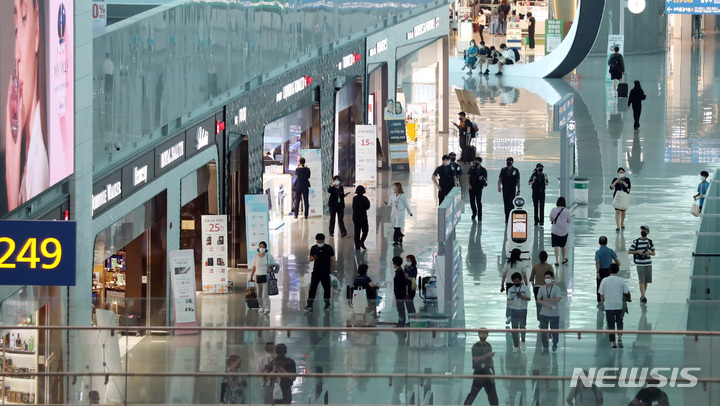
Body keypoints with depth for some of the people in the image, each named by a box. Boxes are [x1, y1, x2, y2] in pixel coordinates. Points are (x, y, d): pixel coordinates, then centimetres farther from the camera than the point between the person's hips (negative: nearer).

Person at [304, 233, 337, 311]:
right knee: (312, 288, -6)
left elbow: (332, 259, 0)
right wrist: (312, 258, -15)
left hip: (326, 272, -1)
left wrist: (333, 270, -1)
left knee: (326, 287, 9)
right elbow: (310, 258, 10)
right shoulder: (313, 248, 4)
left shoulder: (329, 248, -3)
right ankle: (309, 305, -8)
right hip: (316, 271, 1)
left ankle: (327, 303, 26)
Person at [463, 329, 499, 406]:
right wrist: (487, 355, -31)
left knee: (492, 393, 9)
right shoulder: (475, 347, -9)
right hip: (478, 372, -5)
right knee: (473, 392, -5)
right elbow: (476, 359, -21)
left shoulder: (489, 346, 9)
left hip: (487, 372, 5)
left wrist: (493, 372, 10)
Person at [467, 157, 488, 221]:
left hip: (479, 187, -2)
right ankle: (474, 214, 24)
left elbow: (486, 178, 8)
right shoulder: (471, 168, 6)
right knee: (472, 202, 7)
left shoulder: (483, 170, 2)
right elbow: (468, 177, 7)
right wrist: (469, 184, -5)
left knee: (479, 202, -7)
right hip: (472, 187, 2)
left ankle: (479, 216, -1)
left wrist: (485, 181, -14)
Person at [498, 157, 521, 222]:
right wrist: (499, 186, -12)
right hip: (505, 189, 2)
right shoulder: (503, 170, 9)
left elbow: (518, 181, 6)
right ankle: (507, 218, 9)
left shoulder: (516, 171, 5)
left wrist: (518, 190, 2)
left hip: (512, 189, -2)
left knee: (511, 204, -12)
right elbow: (500, 179, 6)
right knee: (506, 204, 3)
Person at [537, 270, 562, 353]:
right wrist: (547, 305, -21)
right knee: (543, 331, 0)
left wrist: (546, 300, -17)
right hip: (544, 314, 2)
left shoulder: (556, 289, -4)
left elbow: (558, 299, -17)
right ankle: (545, 347, 11)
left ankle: (554, 344, 31)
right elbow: (538, 300, -5)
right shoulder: (542, 289, 2)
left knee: (554, 330, 6)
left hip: (554, 314, -2)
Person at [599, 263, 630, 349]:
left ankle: (613, 342, 7)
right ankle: (619, 338, -1)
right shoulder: (621, 280, -7)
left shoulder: (604, 281, -6)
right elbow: (627, 292, -4)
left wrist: (602, 302, 16)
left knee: (611, 325, 6)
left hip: (608, 305, 0)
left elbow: (601, 294, -1)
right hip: (619, 305, 0)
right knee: (619, 322, 17)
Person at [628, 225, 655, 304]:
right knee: (641, 281, -11)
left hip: (648, 264, 3)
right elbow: (629, 251, -1)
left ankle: (642, 296, 20)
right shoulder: (636, 242, 0)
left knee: (646, 281, 8)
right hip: (640, 264, -3)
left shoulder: (650, 241, 7)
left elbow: (653, 253, 7)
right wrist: (638, 252, -15)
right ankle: (643, 297, -17)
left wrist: (648, 253, -15)